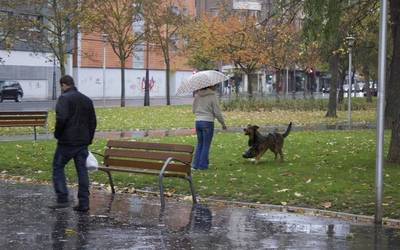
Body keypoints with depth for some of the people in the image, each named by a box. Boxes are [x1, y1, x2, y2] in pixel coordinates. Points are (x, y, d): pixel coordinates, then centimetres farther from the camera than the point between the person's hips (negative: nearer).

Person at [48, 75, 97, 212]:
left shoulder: (64, 98, -9)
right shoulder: (87, 100, 14)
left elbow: (61, 118, -22)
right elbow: (93, 121, 15)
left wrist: (57, 134, -7)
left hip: (67, 141, -6)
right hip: (83, 142, 6)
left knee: (58, 167, 6)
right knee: (82, 170, 7)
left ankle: (62, 199, -1)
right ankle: (83, 203, 5)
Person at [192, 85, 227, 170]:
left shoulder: (197, 95, 7)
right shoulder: (212, 96, -9)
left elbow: (194, 110, 14)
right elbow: (217, 112, -9)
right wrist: (223, 123, 3)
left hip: (198, 121, 6)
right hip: (208, 122, -6)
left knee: (199, 144, 16)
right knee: (206, 145, 3)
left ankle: (196, 164, 15)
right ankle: (202, 165, 5)